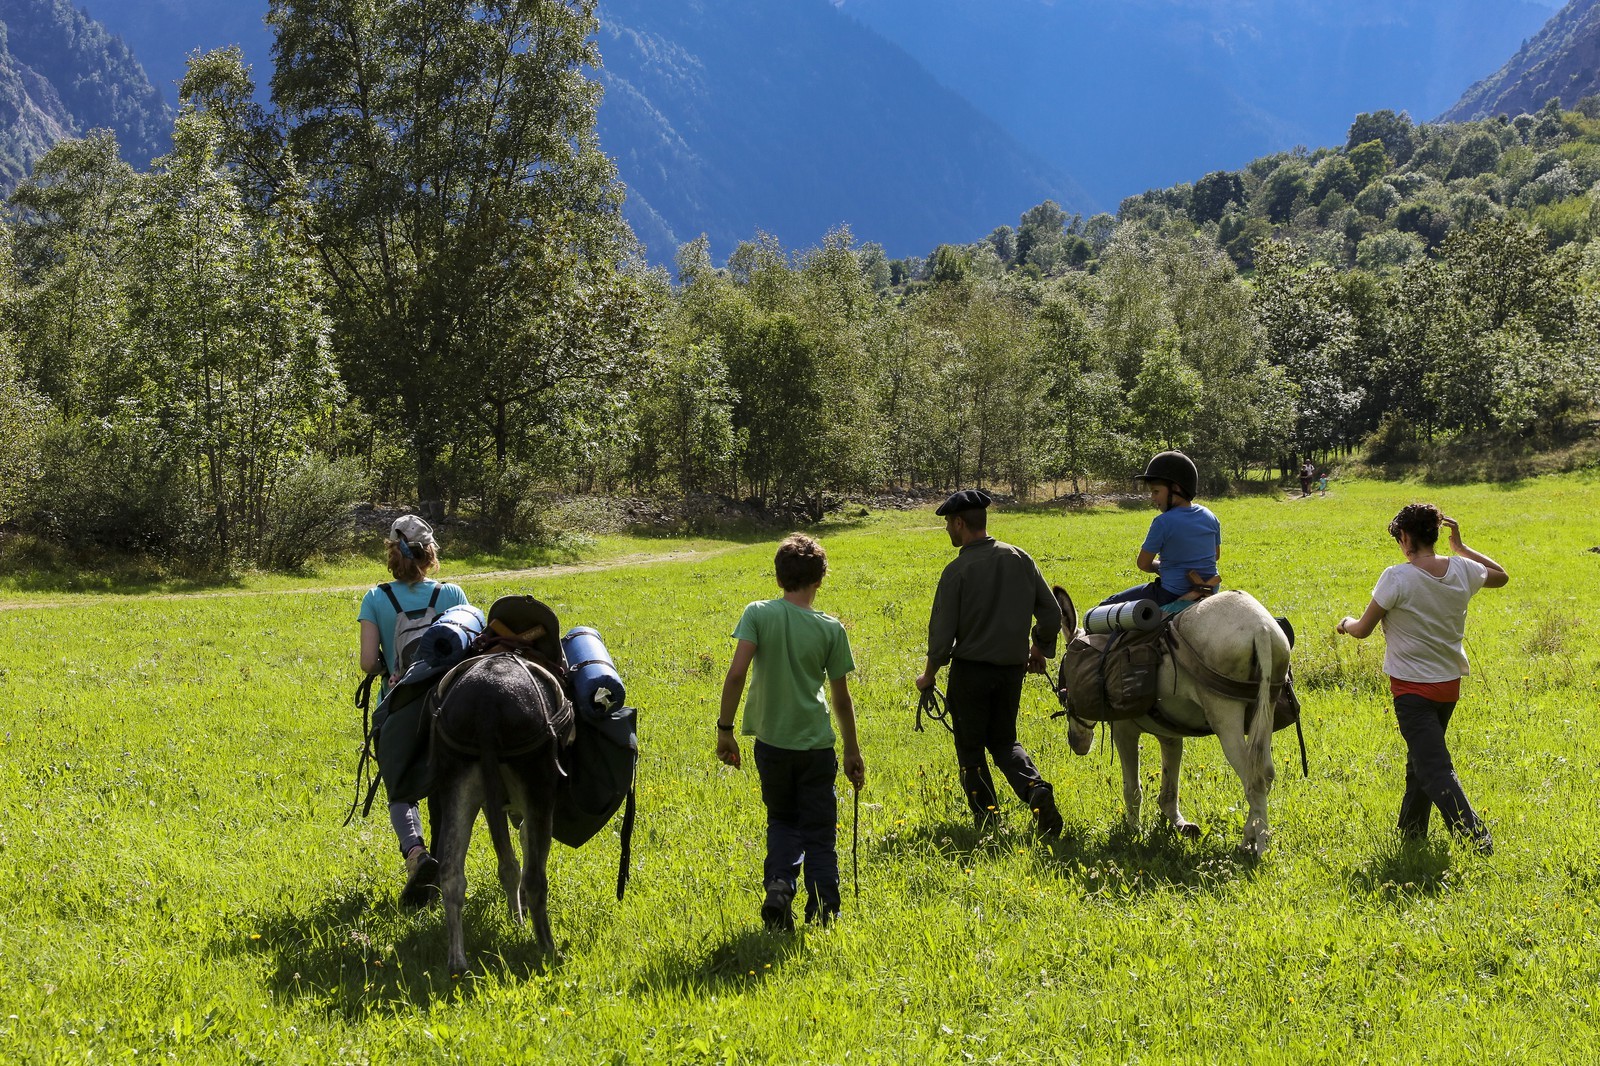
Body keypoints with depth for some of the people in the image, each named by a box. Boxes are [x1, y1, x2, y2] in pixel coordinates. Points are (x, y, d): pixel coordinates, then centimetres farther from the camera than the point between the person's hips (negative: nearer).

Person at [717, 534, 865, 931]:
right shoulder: (830, 628, -5)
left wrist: (725, 728, -7)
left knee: (782, 820, 20)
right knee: (818, 831, 11)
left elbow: (736, 673, -17)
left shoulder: (758, 614, -7)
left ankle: (779, 884, -4)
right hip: (816, 744, -1)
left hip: (771, 741, 1)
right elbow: (842, 698, 1)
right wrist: (852, 752, 12)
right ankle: (822, 914, 6)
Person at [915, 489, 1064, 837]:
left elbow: (942, 630, -13)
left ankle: (987, 820, 7)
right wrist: (1040, 648, 22)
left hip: (970, 670, -5)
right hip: (1012, 668, 5)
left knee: (970, 749, 11)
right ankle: (1036, 789, -7)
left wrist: (929, 673, 3)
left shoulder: (958, 570, -15)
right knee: (1004, 741, 19)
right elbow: (1052, 612, 4)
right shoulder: (1020, 558, 0)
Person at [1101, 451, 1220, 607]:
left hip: (1173, 594, -7)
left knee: (1106, 606, 3)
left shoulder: (1164, 522, -17)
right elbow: (1216, 555, 17)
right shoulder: (1210, 517, 3)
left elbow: (1143, 563, -8)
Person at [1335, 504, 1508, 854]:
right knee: (1420, 760, 21)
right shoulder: (1463, 570, -4)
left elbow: (1363, 630, -9)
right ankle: (1410, 834, 32)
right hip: (1450, 684, 7)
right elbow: (1501, 576, 19)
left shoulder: (1397, 578, -19)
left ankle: (1477, 839, -19)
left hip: (1412, 687, -7)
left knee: (1434, 770, -8)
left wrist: (1345, 623, 13)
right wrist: (1461, 546, 19)